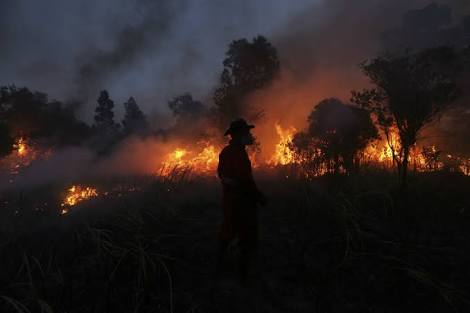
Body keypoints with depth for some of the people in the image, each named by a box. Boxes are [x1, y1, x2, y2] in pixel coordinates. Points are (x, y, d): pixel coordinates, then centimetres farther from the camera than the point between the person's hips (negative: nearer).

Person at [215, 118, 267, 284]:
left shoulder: (225, 151, 7)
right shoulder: (239, 153, -21)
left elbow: (220, 173, 14)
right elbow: (246, 179, -25)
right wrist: (260, 196, -14)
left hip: (228, 197, 9)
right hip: (242, 200, -9)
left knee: (227, 233, 23)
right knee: (248, 239, 6)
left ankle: (218, 267, 35)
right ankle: (243, 274, 15)